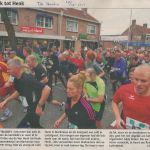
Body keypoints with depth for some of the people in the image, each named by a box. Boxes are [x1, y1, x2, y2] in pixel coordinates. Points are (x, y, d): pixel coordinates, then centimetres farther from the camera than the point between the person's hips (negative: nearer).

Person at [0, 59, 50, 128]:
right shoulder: (17, 80, -2)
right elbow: (18, 92, 19)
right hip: (31, 105, 9)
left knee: (21, 126, -2)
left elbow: (47, 89, -37)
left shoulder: (28, 79, -31)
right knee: (34, 125, 26)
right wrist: (6, 100, 9)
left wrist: (39, 106, -30)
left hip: (36, 107, -9)